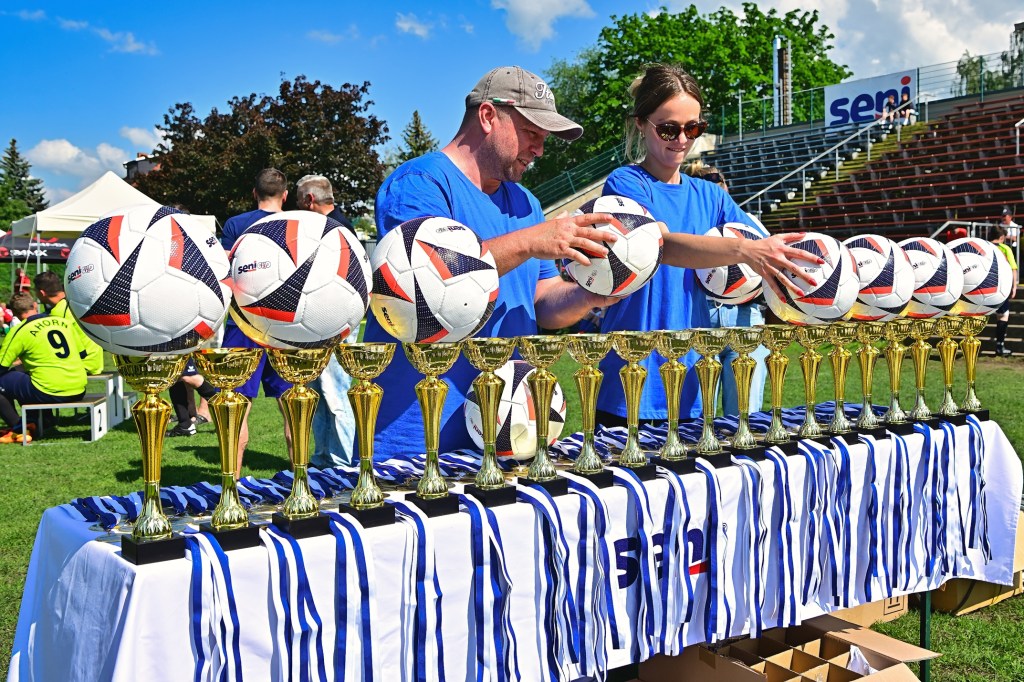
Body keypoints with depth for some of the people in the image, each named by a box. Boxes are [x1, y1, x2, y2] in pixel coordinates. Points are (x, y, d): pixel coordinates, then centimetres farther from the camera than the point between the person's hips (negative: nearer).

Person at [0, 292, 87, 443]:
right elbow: (82, 353, 21)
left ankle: (19, 431, 6)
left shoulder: (20, 331, -6)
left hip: (50, 394, -7)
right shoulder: (64, 321, 9)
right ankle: (36, 423, 26)